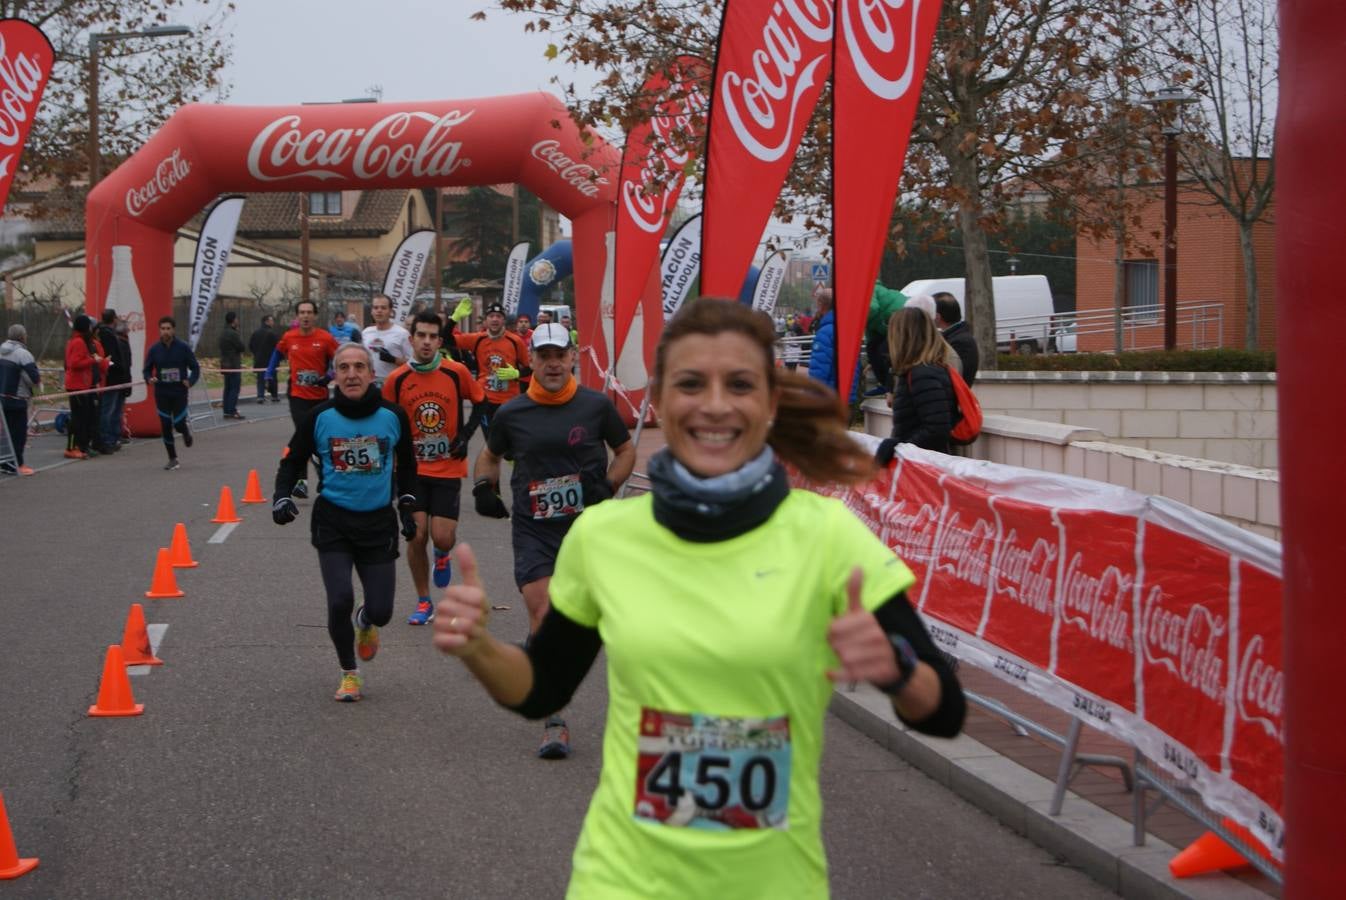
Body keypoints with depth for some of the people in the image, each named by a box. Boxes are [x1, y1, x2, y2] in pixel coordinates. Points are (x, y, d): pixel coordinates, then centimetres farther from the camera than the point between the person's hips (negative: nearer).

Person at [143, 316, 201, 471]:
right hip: (162, 393, 2)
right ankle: (173, 459, 13)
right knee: (166, 427, 0)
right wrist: (149, 378, -14)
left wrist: (190, 381, -17)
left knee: (178, 424, -7)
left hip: (179, 392, -2)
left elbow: (195, 368, 0)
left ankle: (186, 430, 32)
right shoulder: (154, 349, 1)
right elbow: (147, 369, 8)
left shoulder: (183, 347, -4)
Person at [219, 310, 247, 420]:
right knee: (235, 388, -7)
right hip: (234, 364, -9)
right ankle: (231, 411, -11)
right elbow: (242, 347, -15)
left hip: (225, 364, 9)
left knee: (228, 388, 11)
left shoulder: (223, 333, 13)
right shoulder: (233, 334, -16)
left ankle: (227, 411, 12)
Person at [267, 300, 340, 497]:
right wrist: (270, 374, 12)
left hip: (320, 396, 0)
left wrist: (329, 377, -19)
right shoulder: (288, 337, -1)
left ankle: (324, 478, 32)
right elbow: (278, 353, 18)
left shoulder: (325, 338, -8)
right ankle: (301, 480, -8)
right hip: (298, 396, 0)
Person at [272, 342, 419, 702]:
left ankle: (364, 622, 39)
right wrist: (282, 498, -10)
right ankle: (350, 673, 12)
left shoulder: (392, 416, -2)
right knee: (340, 601, -15)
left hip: (378, 523, 1)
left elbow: (406, 463, 16)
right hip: (333, 523, -1)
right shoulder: (319, 417, -7)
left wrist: (407, 506, 15)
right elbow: (292, 461, 6)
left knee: (381, 611, -2)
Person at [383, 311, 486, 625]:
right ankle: (423, 603, 14)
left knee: (442, 538, -9)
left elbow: (480, 401, 9)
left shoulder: (456, 372, -7)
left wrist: (465, 435, -3)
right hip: (412, 469, 1)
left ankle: (442, 557, 30)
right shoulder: (397, 379, -5)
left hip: (449, 467, -1)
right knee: (416, 535, -3)